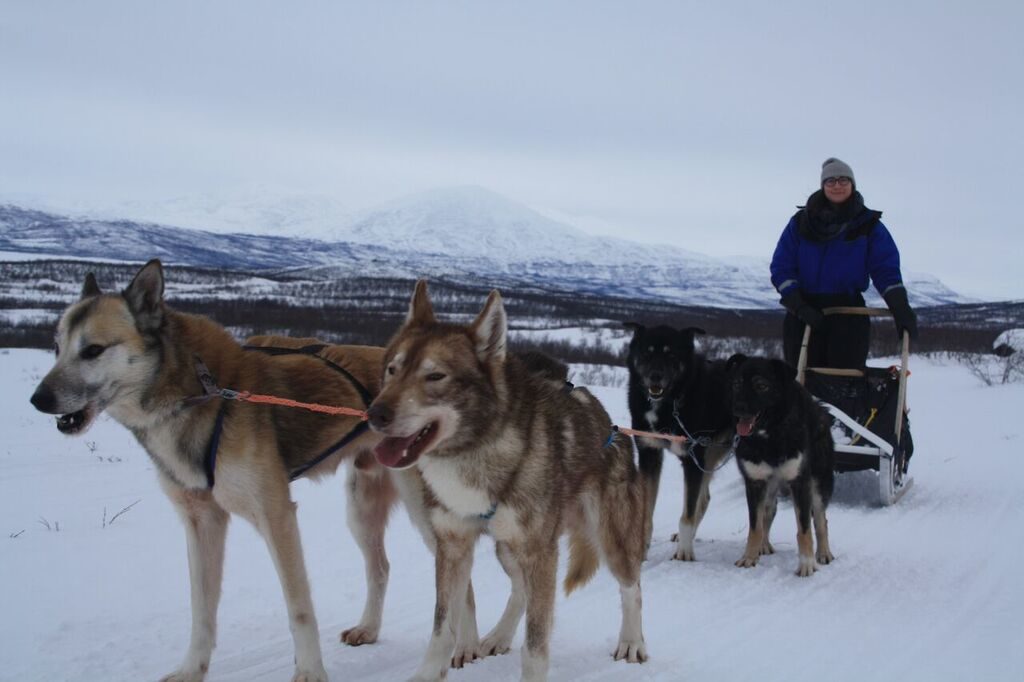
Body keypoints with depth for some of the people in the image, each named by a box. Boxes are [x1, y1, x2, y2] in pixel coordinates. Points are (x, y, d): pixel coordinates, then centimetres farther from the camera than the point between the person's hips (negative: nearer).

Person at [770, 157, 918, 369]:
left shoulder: (868, 224, 6)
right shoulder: (801, 222, 7)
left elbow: (886, 270, -2)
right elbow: (781, 267, 3)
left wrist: (900, 308, -18)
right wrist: (798, 306, -12)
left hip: (849, 314, -1)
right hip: (804, 314, 1)